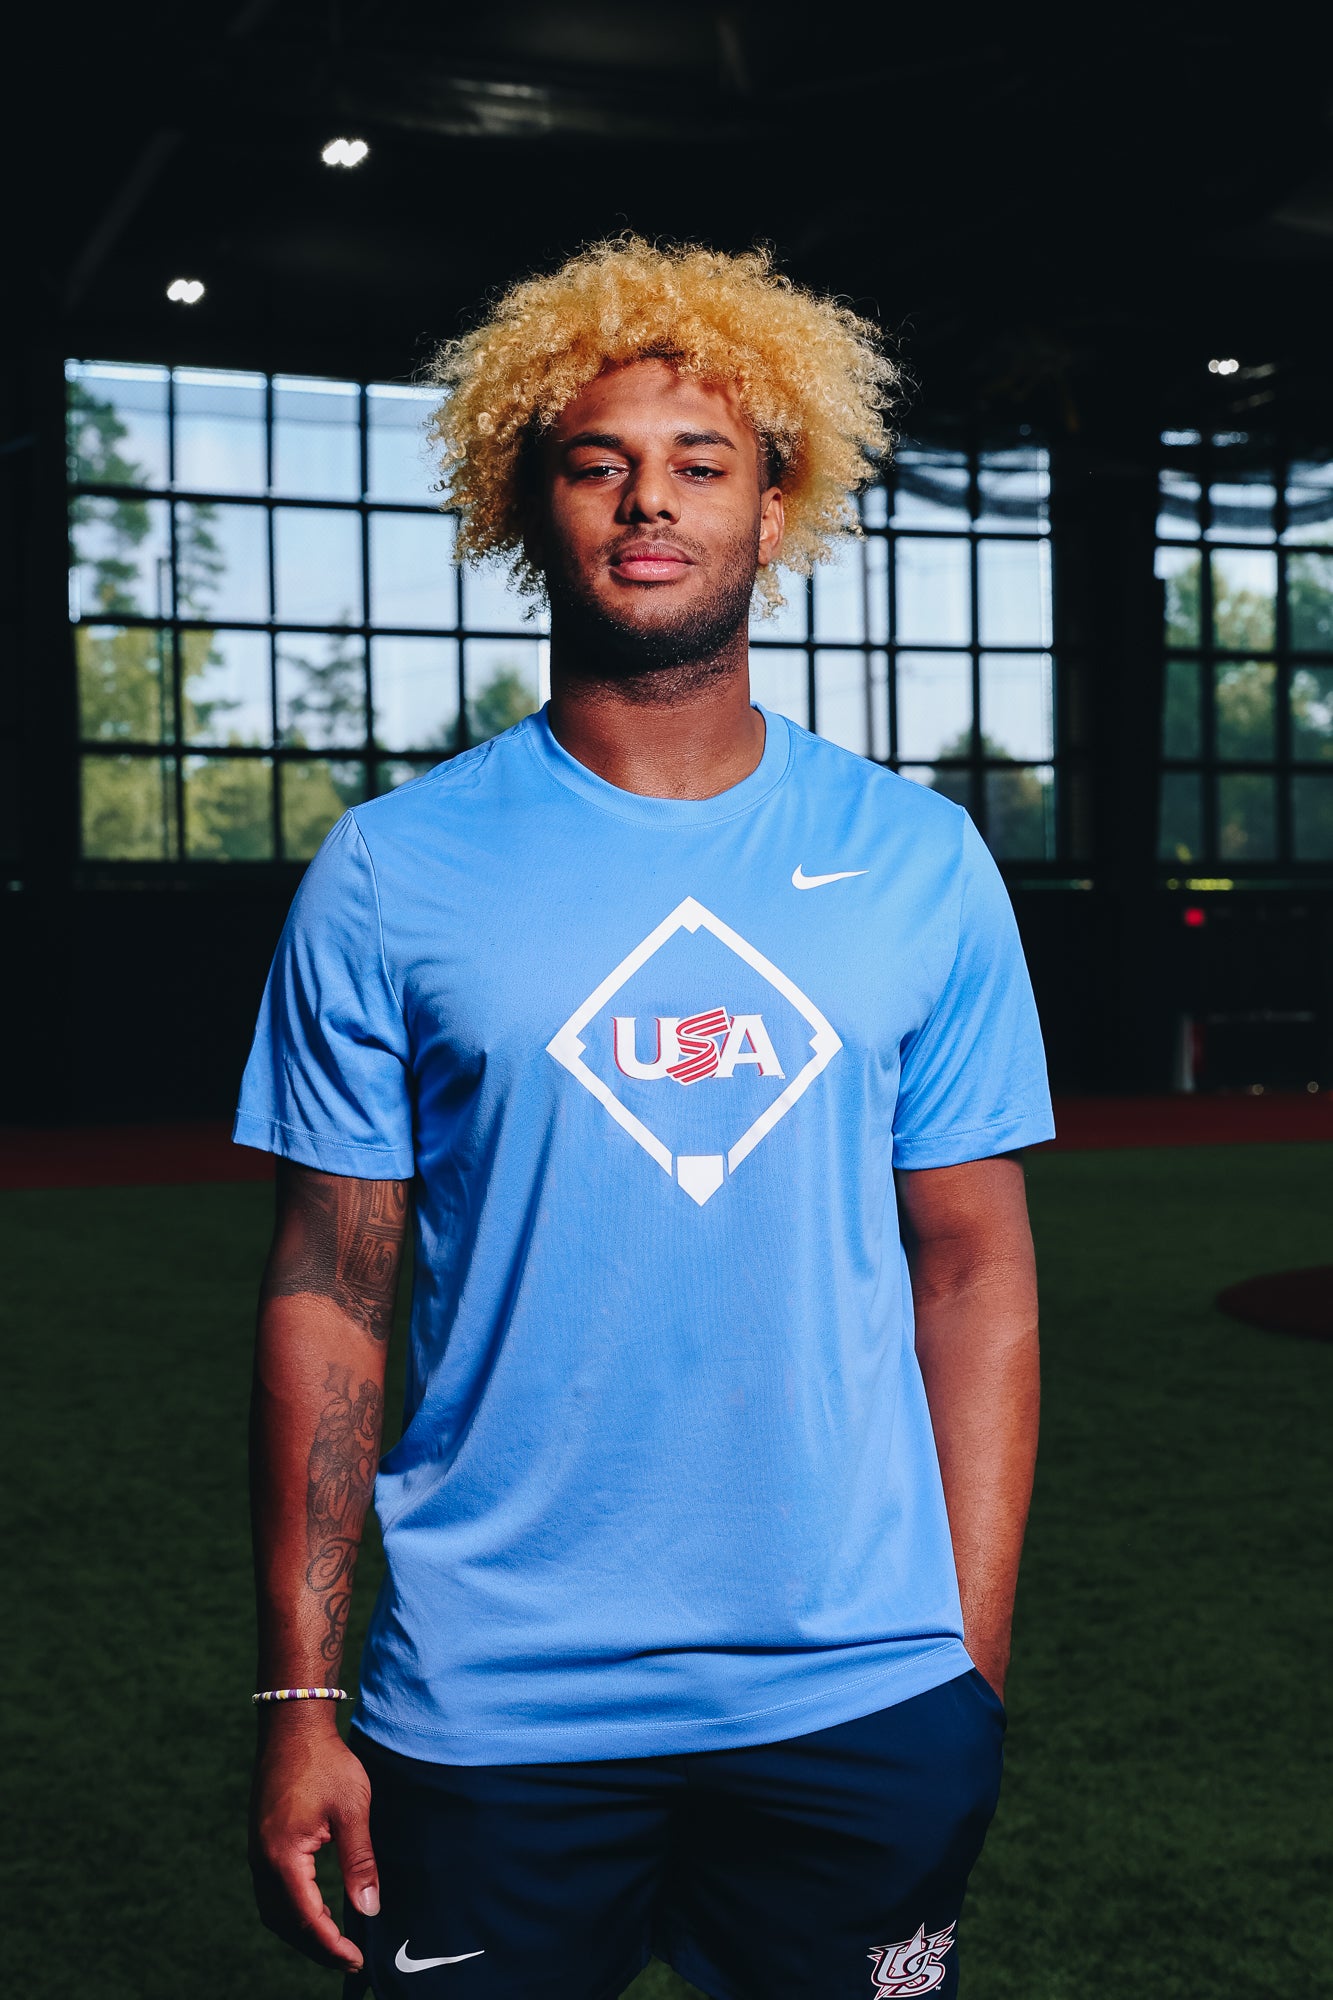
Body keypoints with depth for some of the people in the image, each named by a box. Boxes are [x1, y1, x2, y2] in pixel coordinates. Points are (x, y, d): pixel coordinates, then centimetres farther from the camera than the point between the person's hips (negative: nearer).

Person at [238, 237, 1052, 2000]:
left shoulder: (921, 863, 2)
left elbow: (974, 1271, 4)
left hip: (865, 1695, 2)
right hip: (489, 1711, -1)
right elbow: (329, 1294, -1)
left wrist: (976, 1664, 0)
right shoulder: (389, 875, -2)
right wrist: (300, 1697, -3)